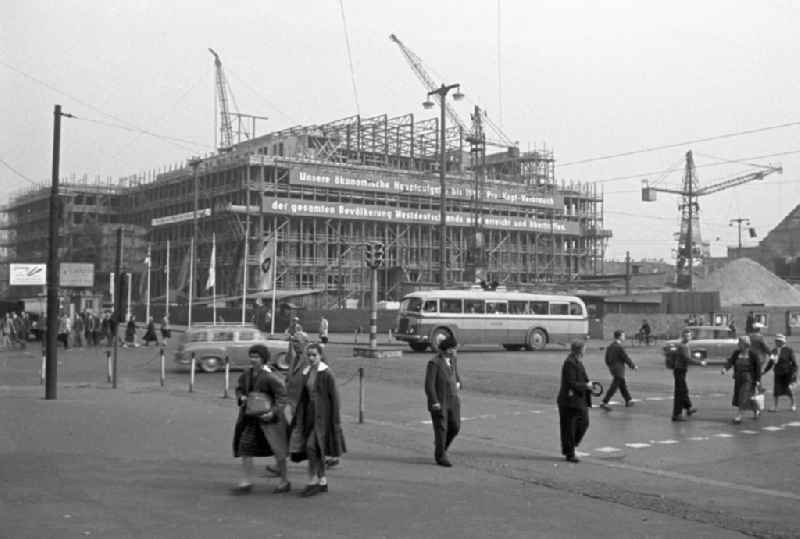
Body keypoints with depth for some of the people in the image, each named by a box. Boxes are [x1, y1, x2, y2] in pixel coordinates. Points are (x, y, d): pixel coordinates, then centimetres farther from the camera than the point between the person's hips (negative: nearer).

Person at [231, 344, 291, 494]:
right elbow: (239, 389, 16)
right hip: (249, 416, 6)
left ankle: (285, 482, 21)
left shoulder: (270, 377, -18)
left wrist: (274, 412, -27)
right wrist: (241, 398, -6)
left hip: (267, 417, -6)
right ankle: (247, 482, 10)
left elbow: (282, 396, -16)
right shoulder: (245, 375, 1)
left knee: (277, 450, 5)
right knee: (245, 448, 0)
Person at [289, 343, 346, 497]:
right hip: (310, 414, 7)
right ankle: (322, 482, 20)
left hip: (323, 415, -7)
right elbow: (304, 396, 13)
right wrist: (299, 417, 11)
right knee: (317, 449, 10)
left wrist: (335, 420, -12)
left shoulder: (327, 374, -10)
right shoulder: (307, 373, 8)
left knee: (312, 446, -15)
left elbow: (334, 397, -10)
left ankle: (313, 482, -6)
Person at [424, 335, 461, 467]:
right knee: (441, 429, -2)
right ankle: (440, 456, 11)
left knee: (455, 427, 5)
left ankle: (441, 446, 30)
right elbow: (429, 384, -18)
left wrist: (458, 383, 1)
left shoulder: (453, 359, 4)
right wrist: (434, 402, -22)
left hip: (453, 400, 7)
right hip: (438, 402, -6)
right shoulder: (434, 363, -17)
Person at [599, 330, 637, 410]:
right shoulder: (619, 347, -20)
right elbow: (626, 358, -14)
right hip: (619, 370, -9)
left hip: (612, 368, 9)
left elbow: (607, 359, 10)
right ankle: (604, 403, -7)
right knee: (613, 387, -5)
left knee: (623, 385, 20)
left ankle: (628, 401, 32)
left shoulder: (610, 346, 6)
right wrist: (633, 366, 0)